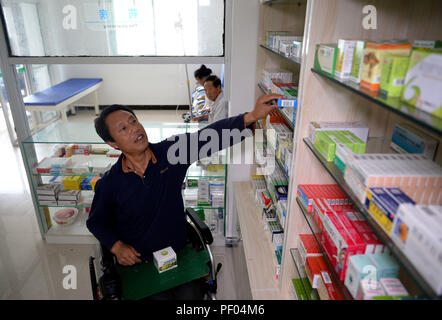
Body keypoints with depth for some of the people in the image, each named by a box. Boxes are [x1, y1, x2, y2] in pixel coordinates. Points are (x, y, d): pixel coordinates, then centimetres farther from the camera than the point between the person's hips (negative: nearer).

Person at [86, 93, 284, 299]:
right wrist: (116, 246, -13)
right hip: (137, 263, -1)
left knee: (191, 294, 2)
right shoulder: (109, 184, -12)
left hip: (178, 252, 2)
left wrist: (251, 116, -38)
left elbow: (208, 137, -26)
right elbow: (96, 222, 4)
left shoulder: (170, 152, -13)